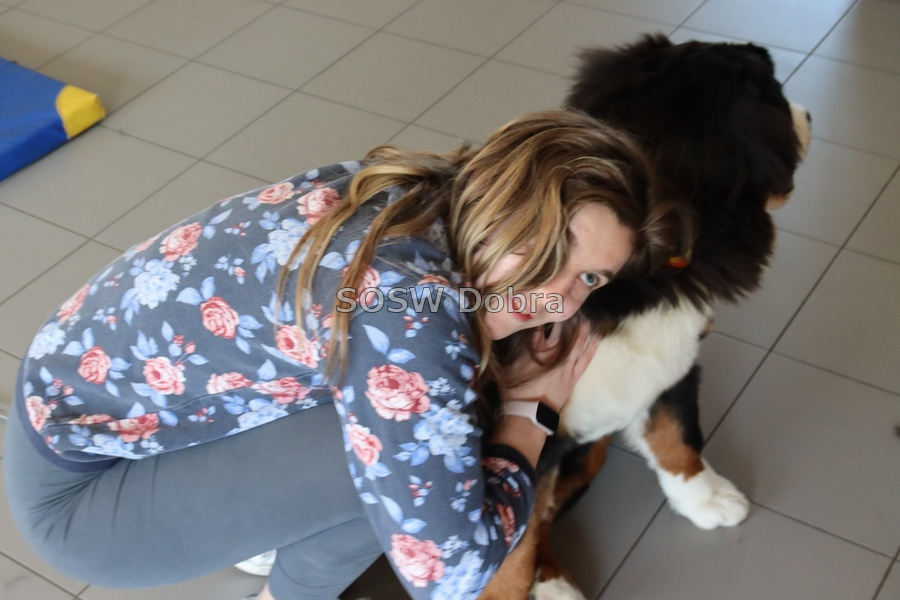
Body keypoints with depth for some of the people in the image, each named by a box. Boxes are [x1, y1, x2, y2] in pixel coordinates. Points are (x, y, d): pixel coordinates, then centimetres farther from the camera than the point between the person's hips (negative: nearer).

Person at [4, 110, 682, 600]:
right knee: (397, 456, -20)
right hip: (77, 489, -8)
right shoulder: (405, 305, -32)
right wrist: (524, 422, -13)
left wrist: (505, 381, -4)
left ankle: (266, 527, 18)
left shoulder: (403, 192, -7)